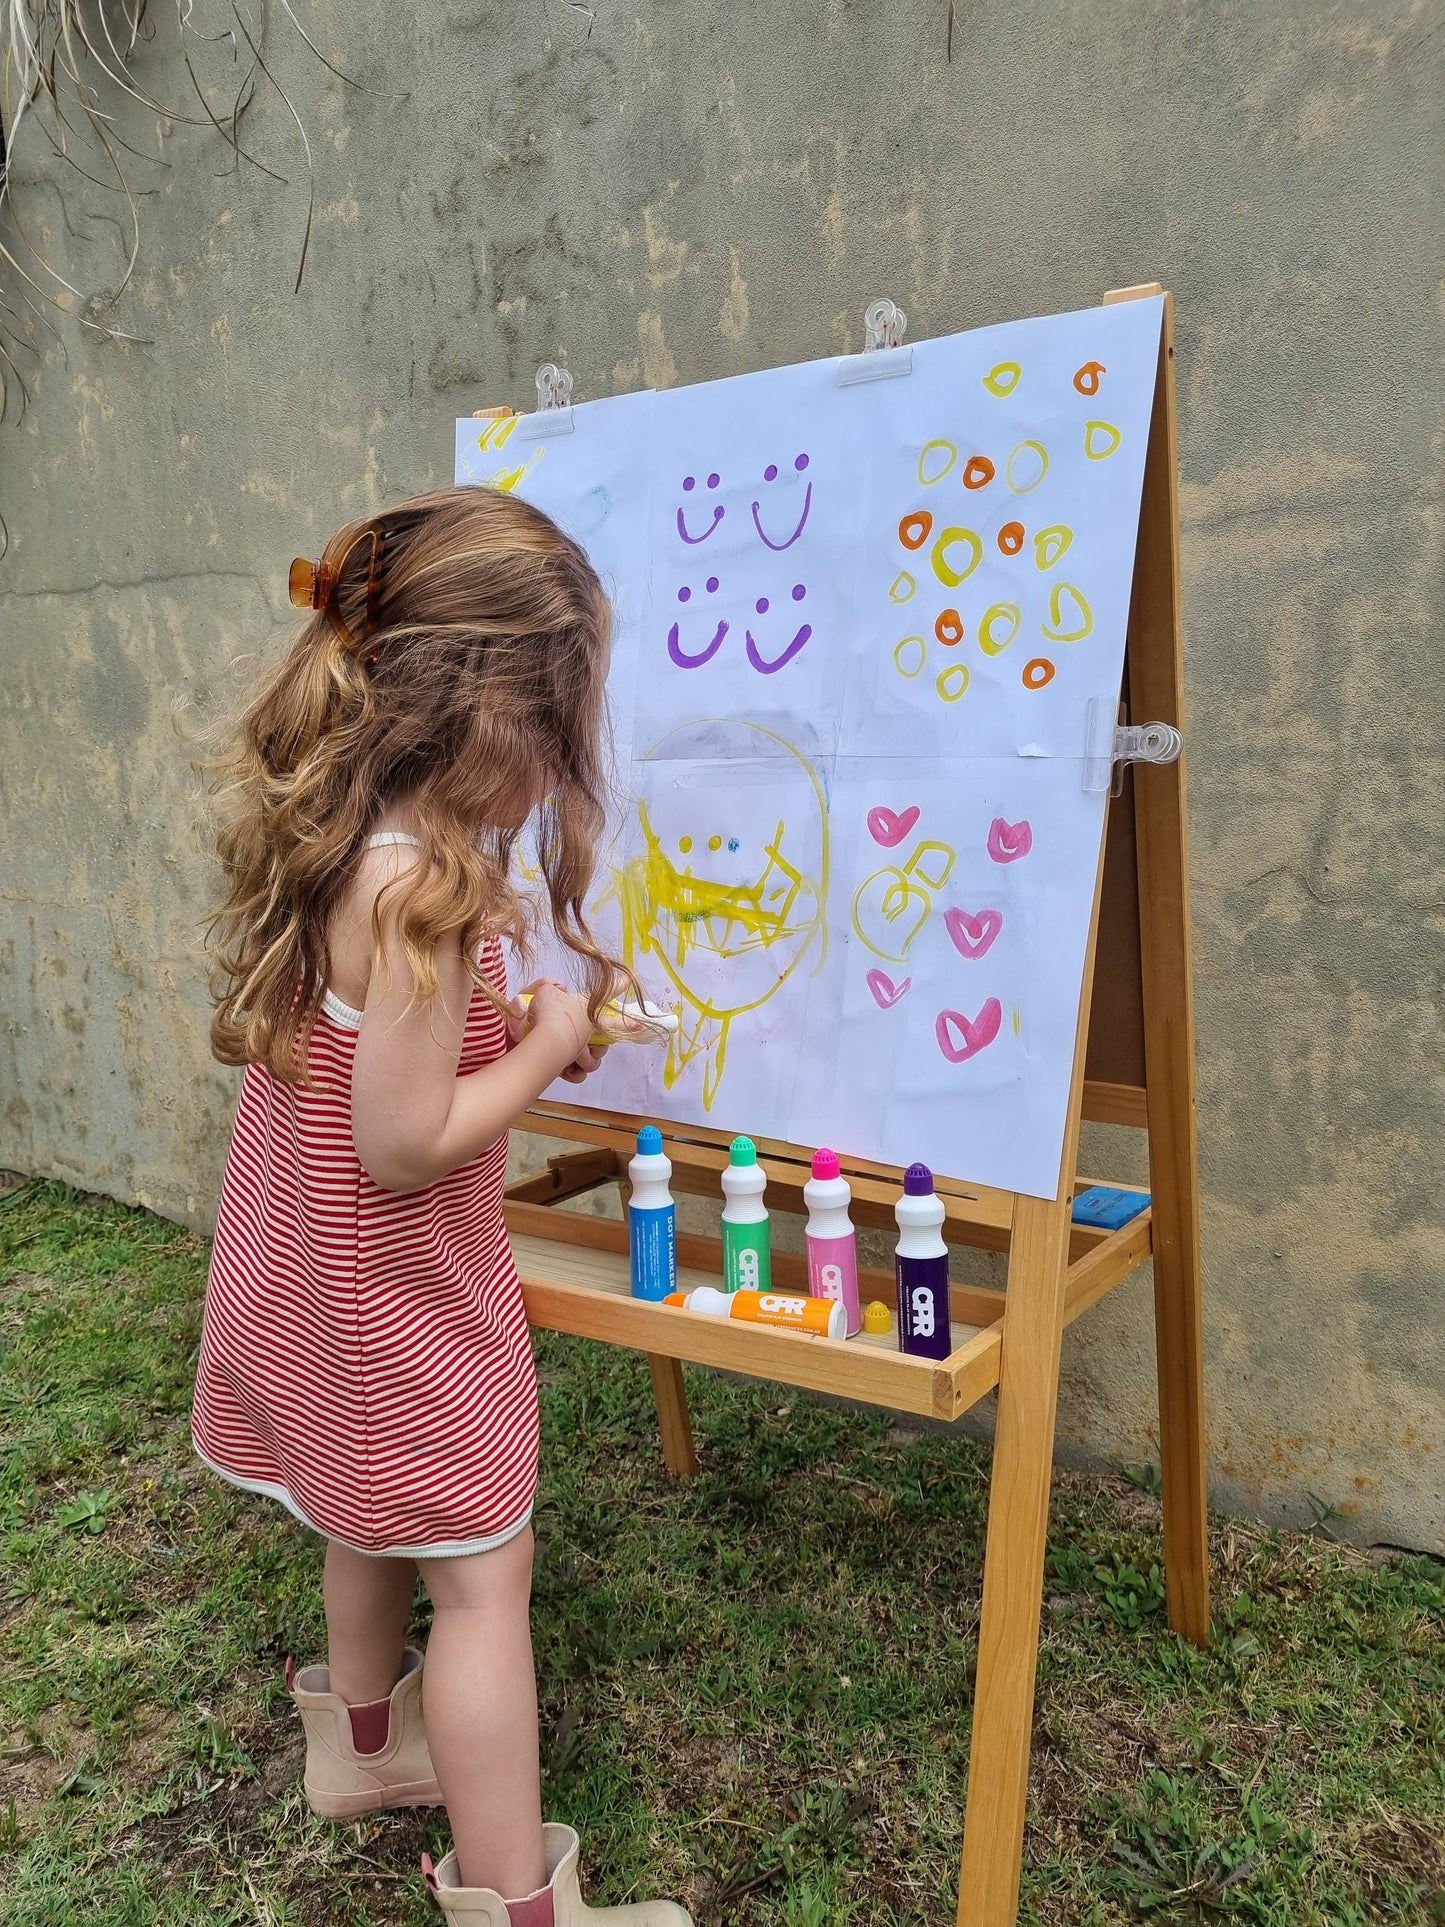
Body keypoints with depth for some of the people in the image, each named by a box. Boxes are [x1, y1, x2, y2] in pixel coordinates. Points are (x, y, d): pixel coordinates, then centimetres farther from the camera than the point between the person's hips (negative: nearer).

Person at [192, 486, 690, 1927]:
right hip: (402, 1294, -9)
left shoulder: (325, 837, -2)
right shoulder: (418, 888, -30)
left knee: (380, 1520, 28)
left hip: (314, 1269, 9)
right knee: (480, 1576, 5)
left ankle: (362, 1740, 52)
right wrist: (545, 1046, -17)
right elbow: (405, 1143, -29)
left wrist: (507, 1011, 1)